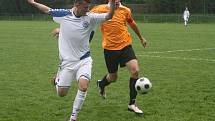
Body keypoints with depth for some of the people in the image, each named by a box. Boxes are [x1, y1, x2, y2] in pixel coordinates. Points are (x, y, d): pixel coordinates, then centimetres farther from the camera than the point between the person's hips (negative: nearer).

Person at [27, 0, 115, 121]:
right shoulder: (63, 14, -5)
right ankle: (58, 79, 43)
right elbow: (48, 10, 11)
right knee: (61, 93, 5)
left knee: (83, 86, -23)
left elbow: (108, 16, -13)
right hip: (67, 61, 0)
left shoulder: (90, 18, -5)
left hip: (84, 60, 0)